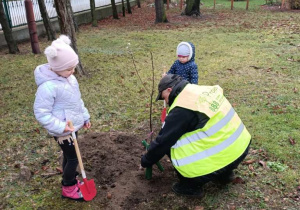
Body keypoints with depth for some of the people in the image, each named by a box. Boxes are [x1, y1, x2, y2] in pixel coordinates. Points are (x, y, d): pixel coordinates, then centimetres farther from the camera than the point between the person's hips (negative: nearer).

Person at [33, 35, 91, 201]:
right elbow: (41, 113, -23)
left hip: (72, 126, 8)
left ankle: (70, 181, 43)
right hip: (63, 131, -8)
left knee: (69, 156, 23)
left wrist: (85, 117, 15)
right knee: (73, 158, 5)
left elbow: (77, 100, 13)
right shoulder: (48, 86, -28)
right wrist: (60, 127, -26)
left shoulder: (68, 78, 0)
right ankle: (69, 189, 26)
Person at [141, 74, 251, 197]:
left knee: (171, 145, -5)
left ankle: (191, 186, 10)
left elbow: (163, 141, -7)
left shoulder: (181, 110, -17)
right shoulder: (203, 90, 8)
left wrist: (145, 162, 9)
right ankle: (224, 174, 29)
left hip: (224, 157, -9)